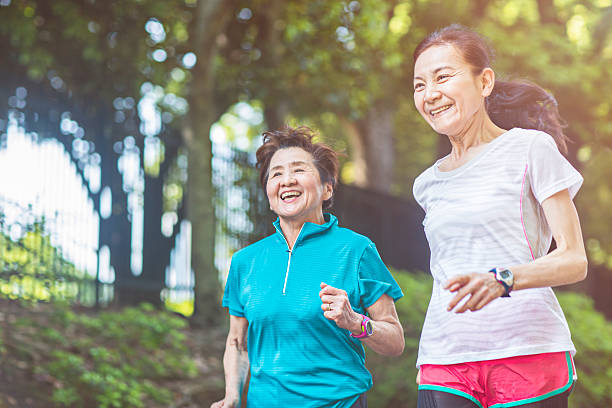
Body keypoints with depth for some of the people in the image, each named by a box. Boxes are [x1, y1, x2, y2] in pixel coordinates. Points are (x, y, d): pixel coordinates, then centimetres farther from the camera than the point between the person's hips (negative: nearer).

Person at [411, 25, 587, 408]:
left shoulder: (531, 148, 3)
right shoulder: (429, 183, 18)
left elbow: (574, 260, -3)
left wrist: (502, 279, -21)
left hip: (526, 355, -4)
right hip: (443, 362, 4)